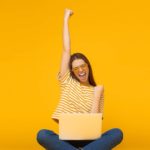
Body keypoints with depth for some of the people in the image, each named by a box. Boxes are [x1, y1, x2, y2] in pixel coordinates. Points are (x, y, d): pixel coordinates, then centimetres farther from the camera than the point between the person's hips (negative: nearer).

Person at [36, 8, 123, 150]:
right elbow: (66, 50, 7)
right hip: (67, 138, 0)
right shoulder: (67, 82, 11)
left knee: (117, 133, -29)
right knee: (42, 134, -32)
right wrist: (66, 19, 9)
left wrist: (97, 97, -5)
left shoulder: (96, 90, 11)